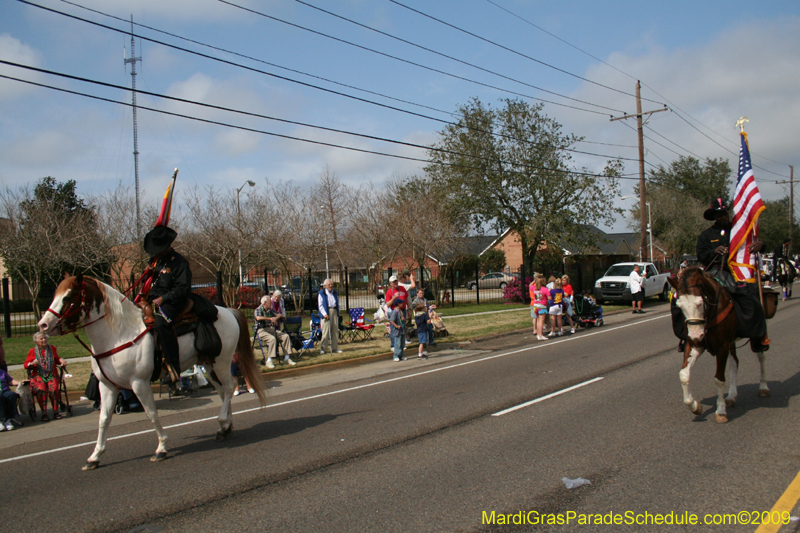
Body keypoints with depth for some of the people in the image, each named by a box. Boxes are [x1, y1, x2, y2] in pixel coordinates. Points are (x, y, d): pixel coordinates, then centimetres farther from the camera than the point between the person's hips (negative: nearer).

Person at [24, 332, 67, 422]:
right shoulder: (32, 351, 8)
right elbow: (26, 365, 8)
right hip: (38, 375, -1)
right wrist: (32, 364, -14)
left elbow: (57, 360, 27)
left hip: (52, 374, 1)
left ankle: (55, 411, -14)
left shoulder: (52, 348, 14)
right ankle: (44, 413, -22)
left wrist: (61, 361, 5)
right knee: (41, 390, -31)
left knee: (53, 389, -28)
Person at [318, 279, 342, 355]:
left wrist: (338, 313, 14)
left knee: (335, 331, 6)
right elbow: (320, 305, -6)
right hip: (326, 313, -6)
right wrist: (324, 314, -18)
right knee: (326, 331, -9)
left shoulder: (335, 292, 18)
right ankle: (322, 348, -1)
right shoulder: (321, 293, -1)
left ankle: (334, 348, 12)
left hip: (334, 311, 6)